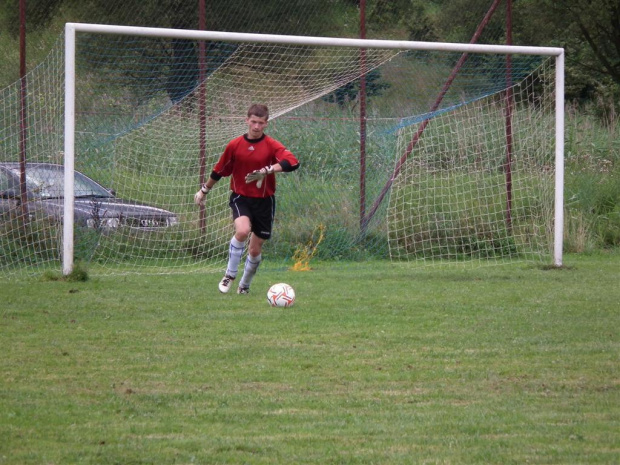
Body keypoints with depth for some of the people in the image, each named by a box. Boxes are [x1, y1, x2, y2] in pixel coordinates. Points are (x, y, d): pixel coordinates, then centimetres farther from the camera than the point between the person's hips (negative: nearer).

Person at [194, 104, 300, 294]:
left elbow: (292, 162, -25)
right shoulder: (235, 145, -2)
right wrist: (204, 190, 22)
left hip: (264, 200, 1)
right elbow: (219, 171, 13)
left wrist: (267, 170, -37)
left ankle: (244, 285, 32)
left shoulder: (272, 146, -7)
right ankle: (230, 275, -12)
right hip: (241, 198, -1)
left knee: (255, 249, 7)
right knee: (242, 230, -30)